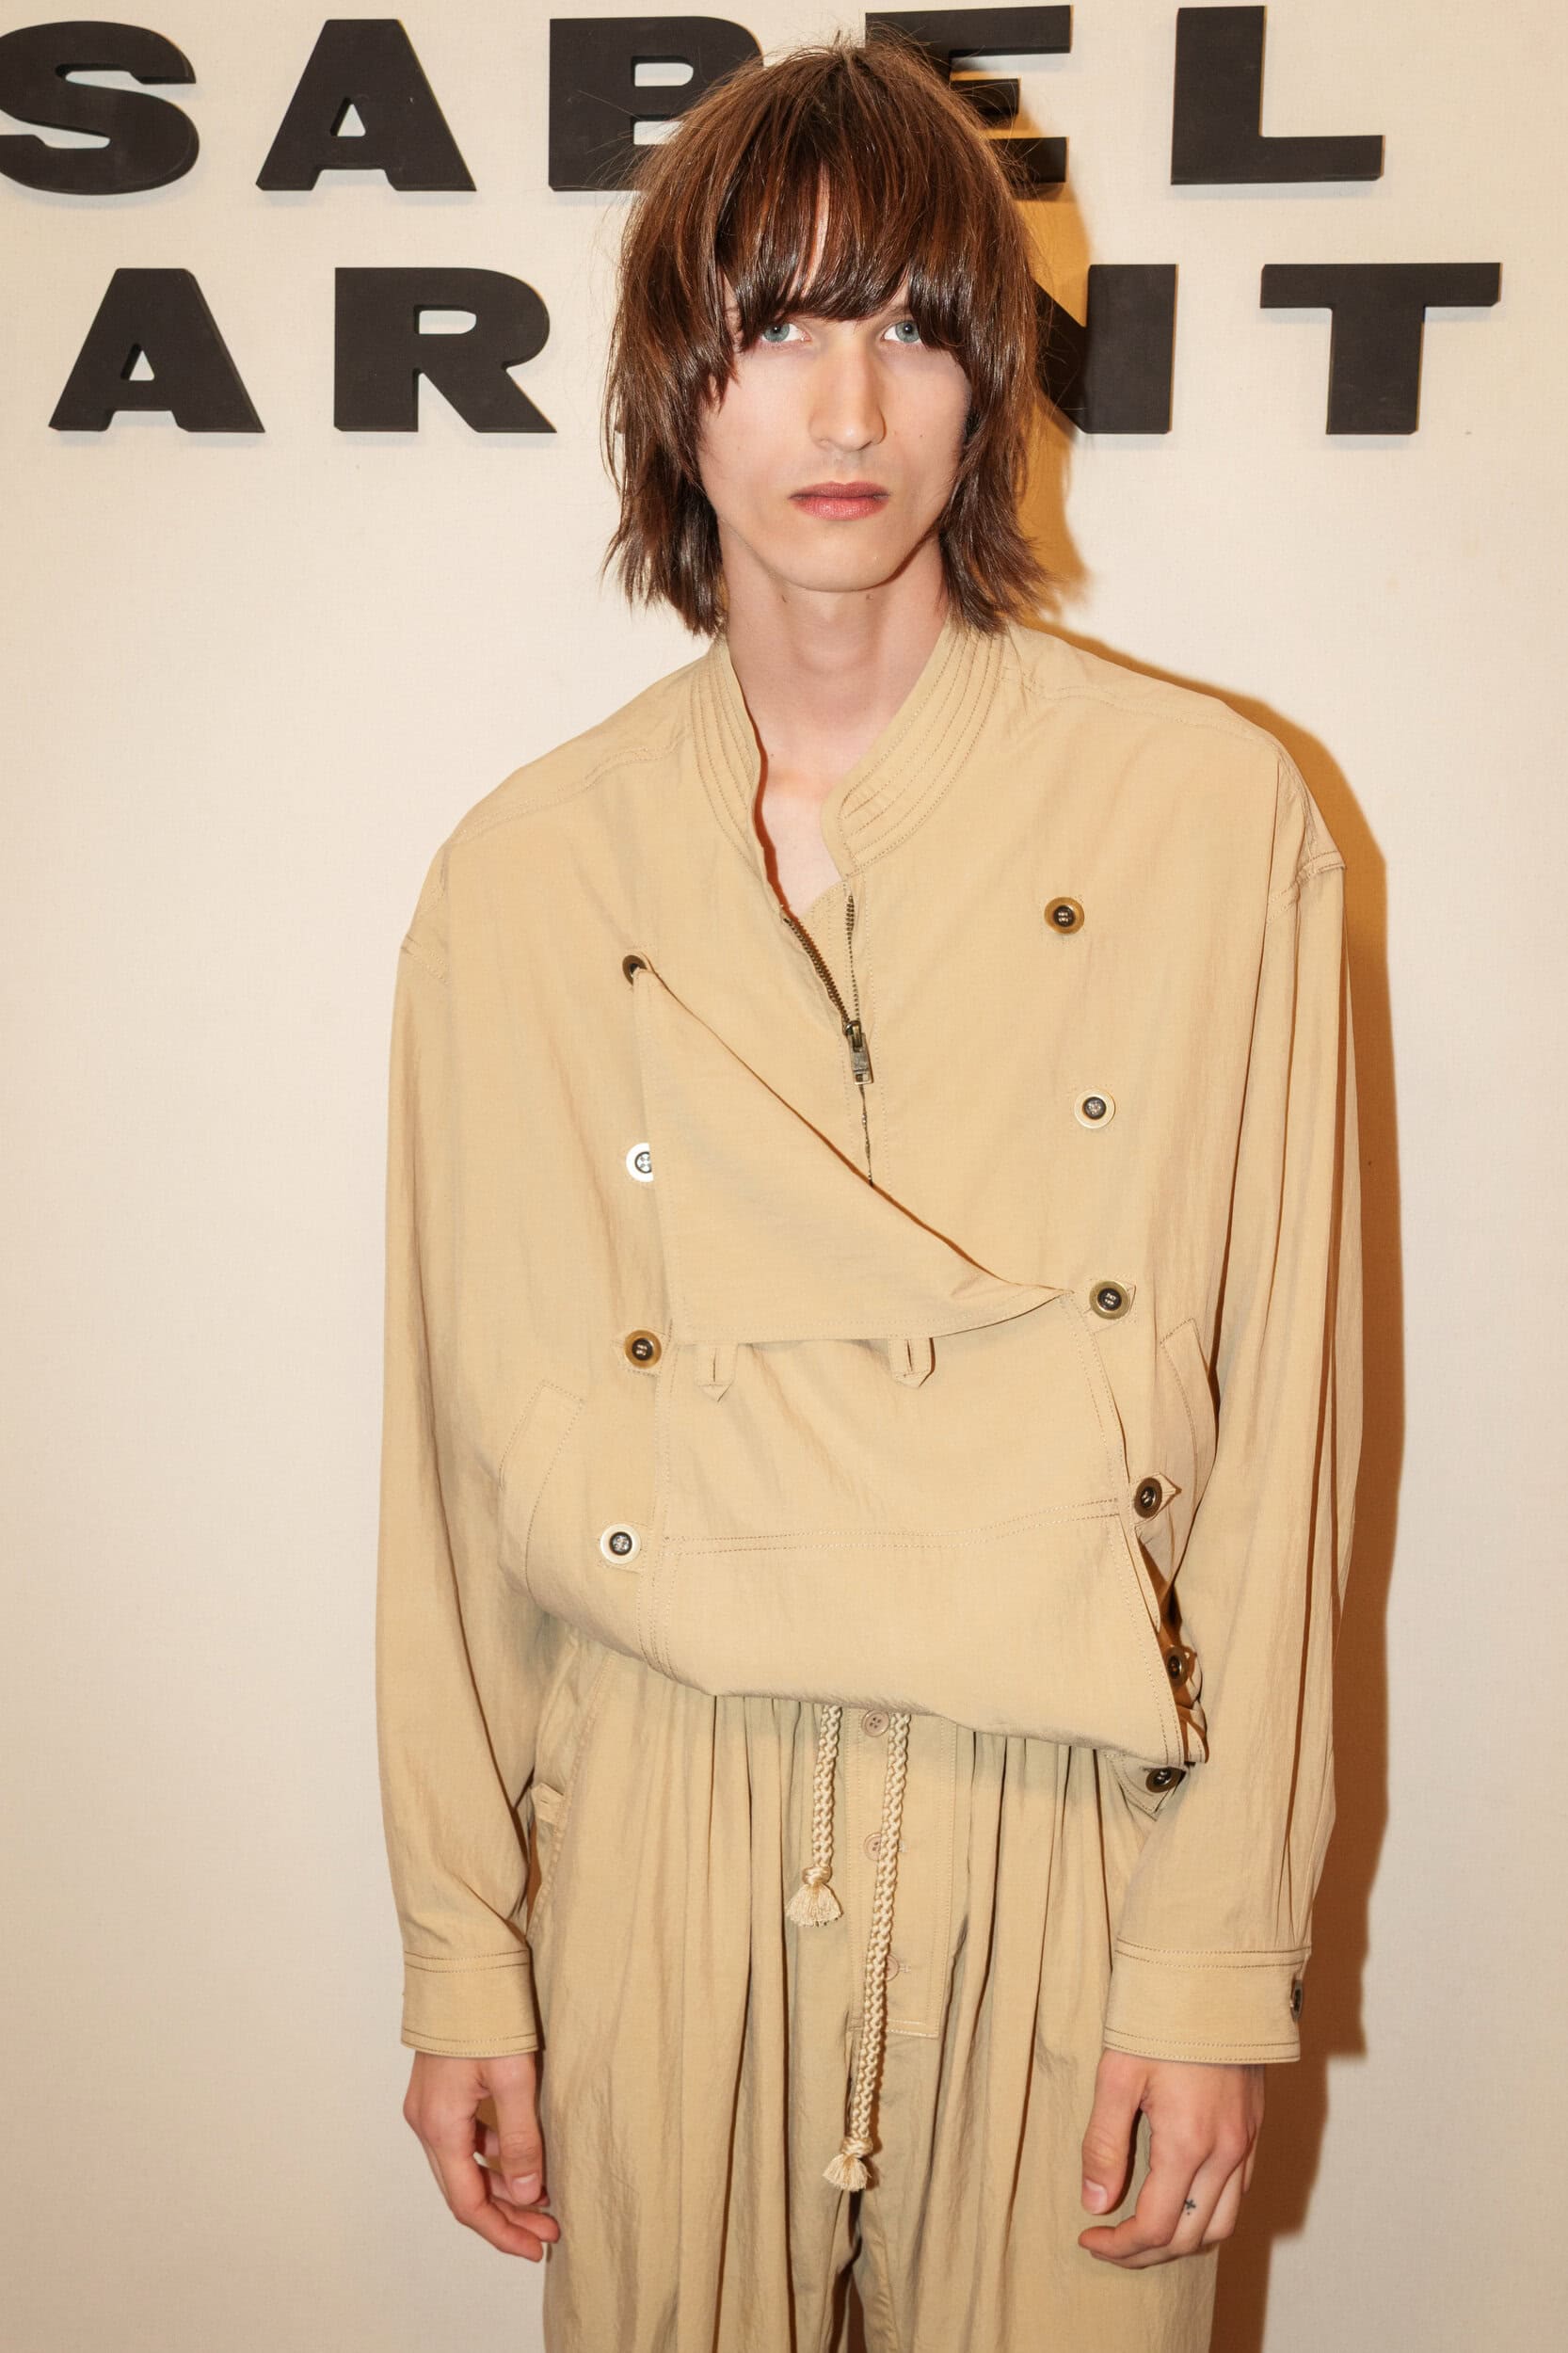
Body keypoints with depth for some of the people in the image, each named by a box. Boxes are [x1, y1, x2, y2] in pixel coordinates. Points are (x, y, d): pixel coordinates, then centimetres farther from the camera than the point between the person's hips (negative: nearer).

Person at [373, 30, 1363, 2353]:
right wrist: (459, 1955, 5)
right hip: (662, 1858, 1)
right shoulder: (521, 876, -1)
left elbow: (1284, 1418, -4)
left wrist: (1221, 1958, -5)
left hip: (1075, 1842, -1)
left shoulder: (1217, 816, -6)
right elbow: (458, 1455, 3)